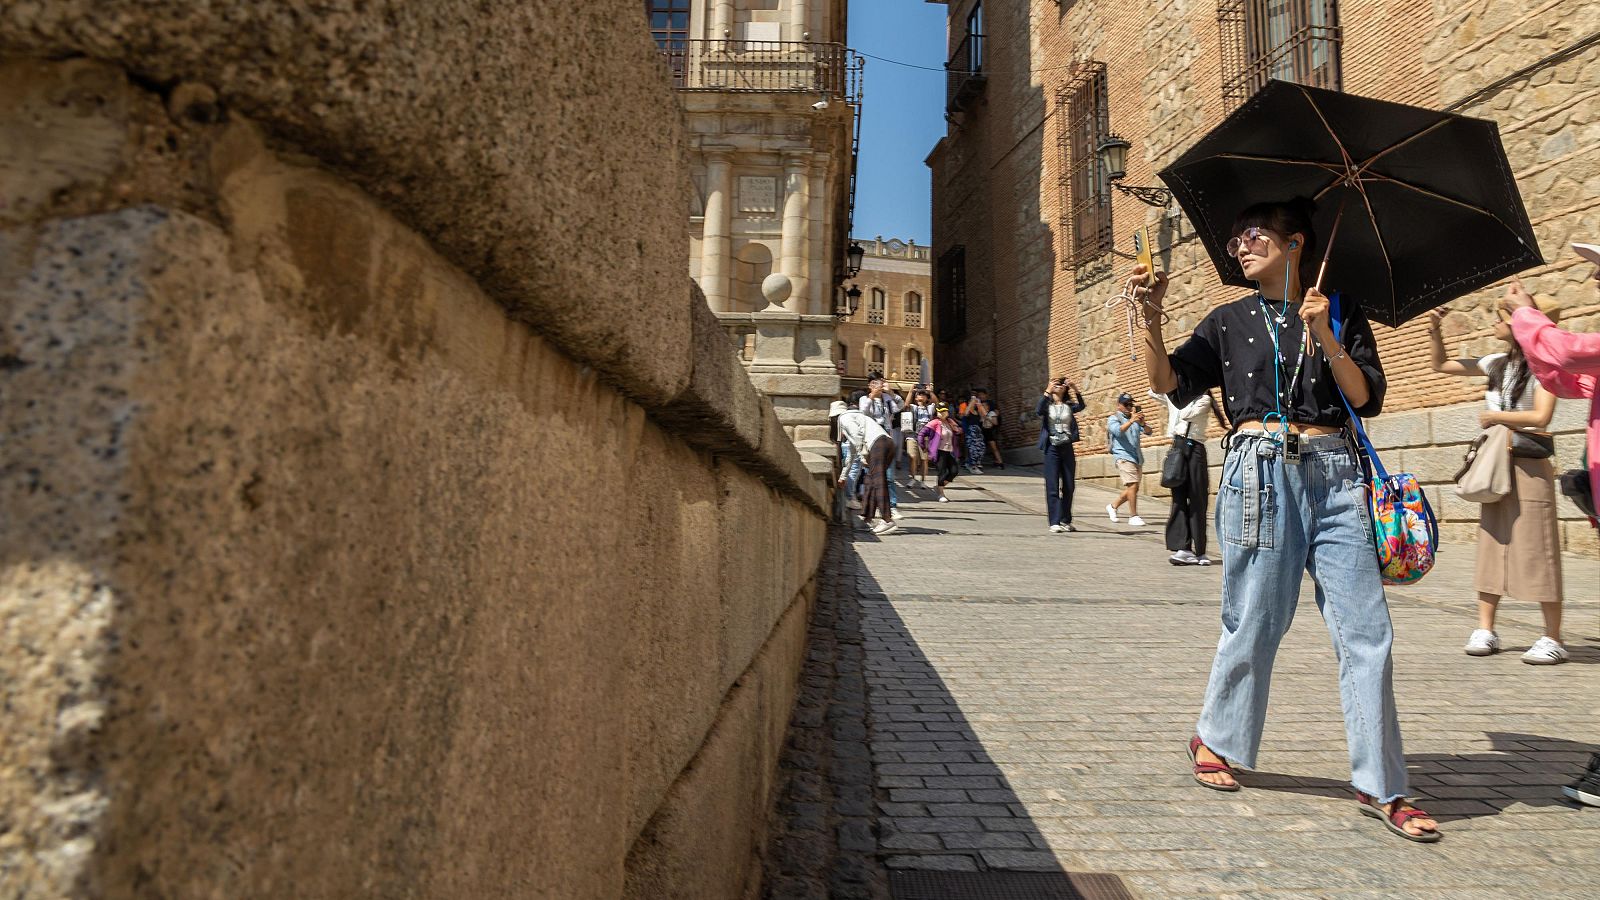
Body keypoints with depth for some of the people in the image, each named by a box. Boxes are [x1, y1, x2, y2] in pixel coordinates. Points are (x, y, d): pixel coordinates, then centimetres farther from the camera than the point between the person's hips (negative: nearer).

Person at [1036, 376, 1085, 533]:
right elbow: (1038, 411, -19)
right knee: (1052, 487, -5)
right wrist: (1047, 392, -29)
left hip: (1067, 448, 3)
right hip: (1052, 449, -3)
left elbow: (1081, 406, -8)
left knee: (1069, 486, 8)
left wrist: (1076, 391, -23)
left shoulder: (1069, 406, 10)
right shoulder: (1047, 405, 2)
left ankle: (1066, 521, 19)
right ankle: (1054, 523, -6)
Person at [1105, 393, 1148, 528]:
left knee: (1133, 489, 10)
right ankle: (1133, 516, -13)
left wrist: (1142, 424, -16)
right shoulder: (1113, 419, 2)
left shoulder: (1135, 419, 20)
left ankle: (1113, 506, 29)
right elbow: (1118, 431, -18)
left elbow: (1149, 431, 6)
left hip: (1137, 458, 7)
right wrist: (1131, 421, -33)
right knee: (1133, 485, -17)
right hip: (1123, 457, -7)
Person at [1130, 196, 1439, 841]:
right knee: (1254, 622, 3)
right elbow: (1169, 381, 1)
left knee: (1366, 630, -1)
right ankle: (1214, 739, 24)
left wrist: (1325, 336, -10)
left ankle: (1379, 787, 10)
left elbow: (1368, 399, 3)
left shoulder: (1342, 314, 12)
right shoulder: (1229, 321, 11)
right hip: (1261, 470, -1)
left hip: (1334, 474, 1)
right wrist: (1150, 316, -10)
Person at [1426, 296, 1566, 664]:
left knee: (1537, 551, -4)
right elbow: (1441, 364, 20)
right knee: (1491, 547, 5)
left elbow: (1541, 416, -16)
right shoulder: (1497, 364, 12)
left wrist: (1494, 415, -6)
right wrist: (1434, 329, 9)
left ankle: (1553, 640, 3)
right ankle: (1485, 631, 8)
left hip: (1529, 467, -6)